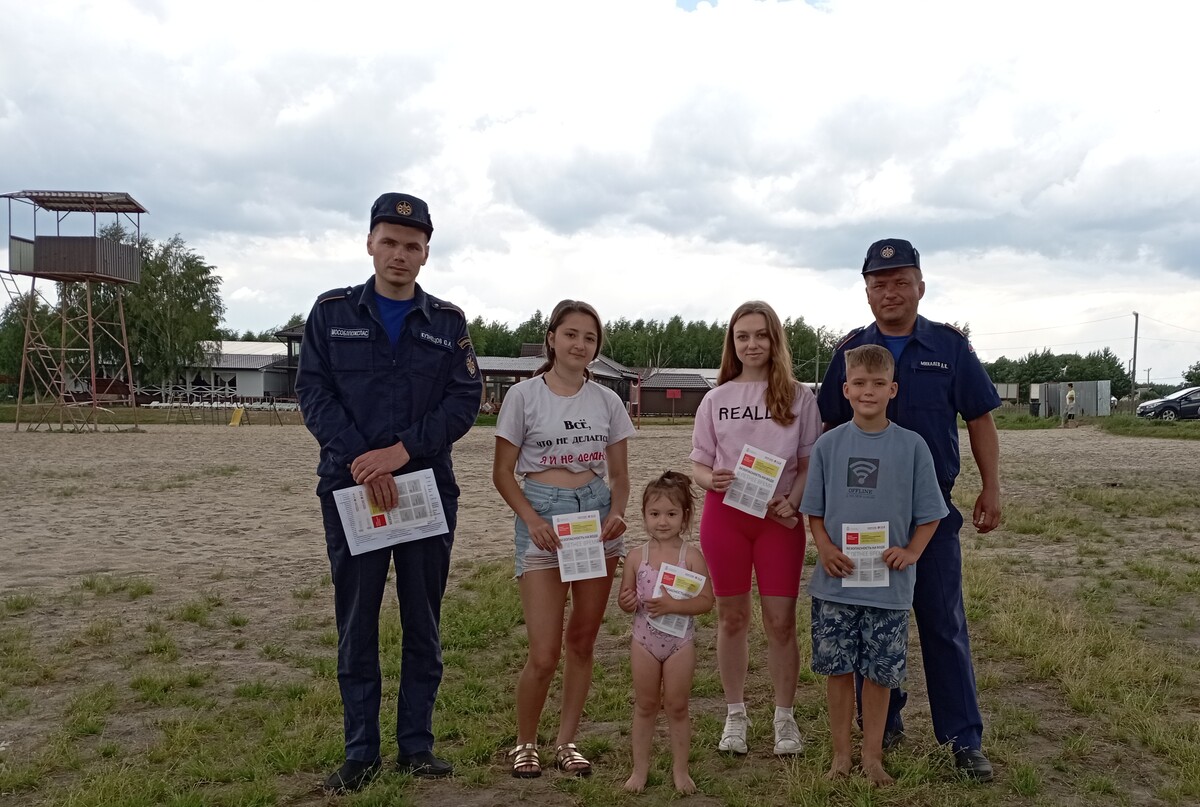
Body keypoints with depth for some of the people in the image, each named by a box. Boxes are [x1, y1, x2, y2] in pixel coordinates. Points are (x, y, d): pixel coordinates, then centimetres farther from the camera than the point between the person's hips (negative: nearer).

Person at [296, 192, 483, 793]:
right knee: (357, 624, 5)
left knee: (423, 624, 7)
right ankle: (361, 751, 17)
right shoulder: (332, 311, 6)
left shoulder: (448, 322, 7)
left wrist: (402, 450, -15)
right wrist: (361, 461, -15)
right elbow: (313, 391, -2)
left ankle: (416, 744, 20)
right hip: (350, 489, -1)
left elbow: (466, 398, -2)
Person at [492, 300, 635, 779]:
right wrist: (531, 519, -16)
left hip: (597, 514, 4)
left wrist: (617, 512, -10)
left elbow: (619, 473, 10)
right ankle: (525, 743, 20)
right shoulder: (523, 396, -4)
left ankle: (566, 742, 28)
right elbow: (502, 473, -2)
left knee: (583, 642, 11)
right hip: (542, 514, -3)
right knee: (544, 654, -6)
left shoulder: (607, 401, 5)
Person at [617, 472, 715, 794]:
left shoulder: (692, 556, -11)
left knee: (677, 707, 11)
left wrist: (673, 605, -26)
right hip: (644, 641, 2)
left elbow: (706, 601, -14)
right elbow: (625, 600, 4)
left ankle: (680, 769, 26)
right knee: (645, 706, 14)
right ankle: (640, 768, 27)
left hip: (680, 643, -2)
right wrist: (626, 603, -19)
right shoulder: (637, 556, -5)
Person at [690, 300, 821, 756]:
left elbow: (810, 463, 2)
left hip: (779, 517, -1)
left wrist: (792, 502, -15)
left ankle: (784, 716, 19)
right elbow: (698, 463, 6)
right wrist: (711, 480, -16)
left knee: (780, 620, 2)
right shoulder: (716, 399, 5)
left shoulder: (798, 397, 2)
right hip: (724, 514, 1)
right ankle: (735, 715, 24)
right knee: (732, 617, 10)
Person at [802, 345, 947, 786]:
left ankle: (872, 756, 27)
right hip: (836, 581, 1)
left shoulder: (912, 446, -3)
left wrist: (911, 552, -10)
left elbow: (929, 512, 3)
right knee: (838, 669, 9)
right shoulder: (829, 444, 0)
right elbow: (813, 509, 6)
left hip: (889, 583, -1)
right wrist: (825, 547, -9)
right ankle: (840, 755, 25)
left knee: (880, 672, 9)